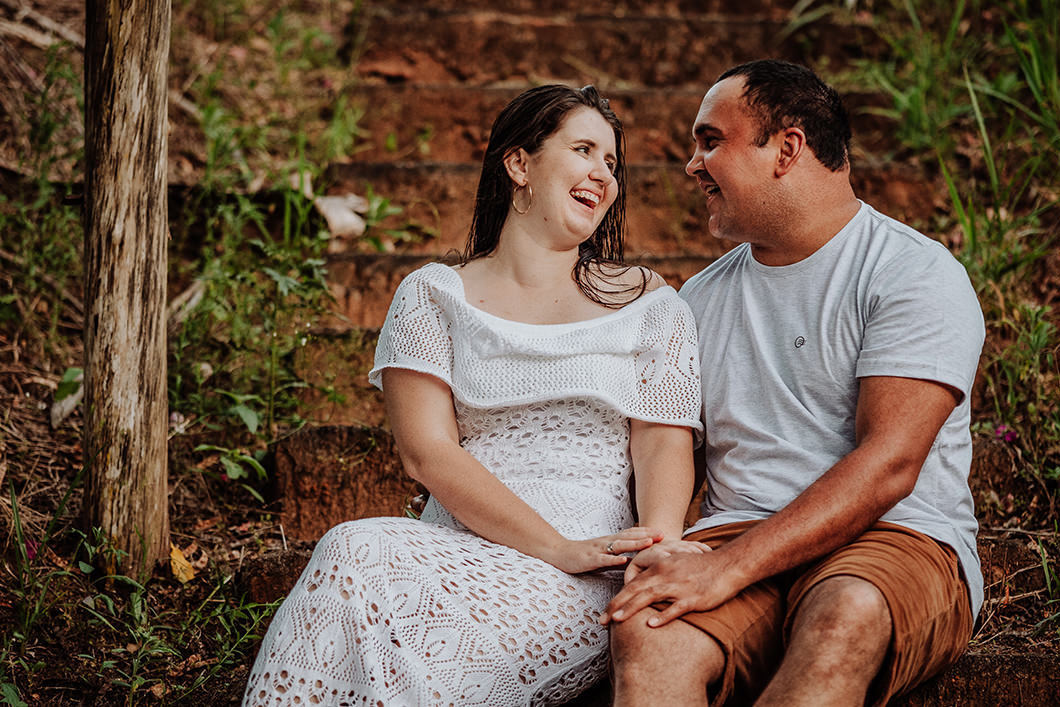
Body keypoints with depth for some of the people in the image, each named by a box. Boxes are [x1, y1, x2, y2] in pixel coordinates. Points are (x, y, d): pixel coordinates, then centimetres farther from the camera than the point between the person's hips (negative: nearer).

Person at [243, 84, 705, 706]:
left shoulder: (649, 306, 16)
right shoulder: (433, 295, 12)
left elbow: (664, 444, 4)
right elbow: (427, 451, -1)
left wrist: (659, 543, -20)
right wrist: (558, 548, -14)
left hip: (589, 585, -1)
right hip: (455, 553, 2)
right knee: (354, 549, -33)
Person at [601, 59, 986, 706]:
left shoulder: (917, 275, -2)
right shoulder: (700, 300, 19)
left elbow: (887, 466, -14)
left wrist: (728, 568, -22)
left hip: (901, 540, -4)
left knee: (845, 616, -41)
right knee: (647, 632, -32)